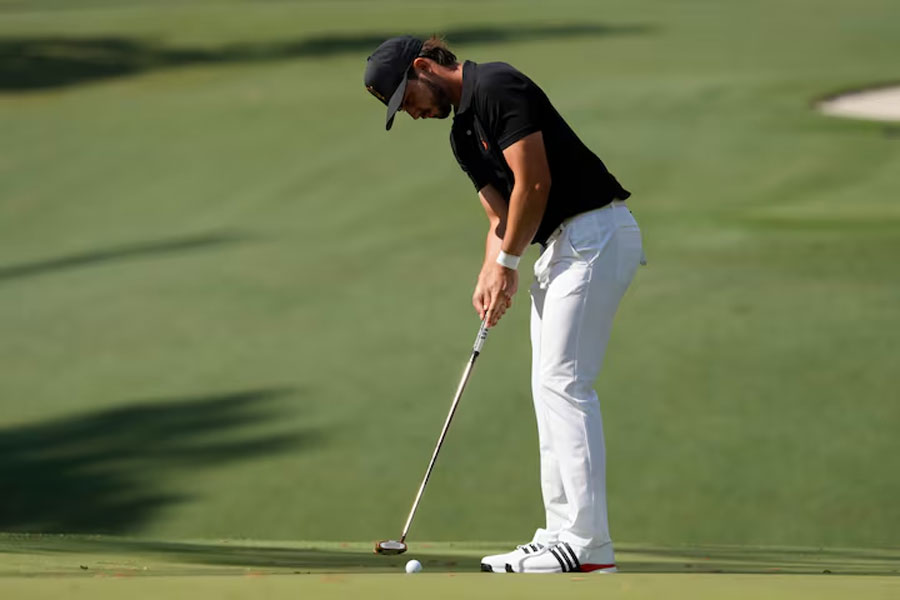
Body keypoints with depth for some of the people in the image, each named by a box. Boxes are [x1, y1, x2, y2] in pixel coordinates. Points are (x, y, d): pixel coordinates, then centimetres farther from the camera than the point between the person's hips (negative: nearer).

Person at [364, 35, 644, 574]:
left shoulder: (497, 86, -12)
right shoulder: (463, 134, 18)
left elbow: (533, 184, -17)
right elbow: (501, 216, 17)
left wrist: (507, 260, -6)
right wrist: (492, 276, -2)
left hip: (596, 233, -10)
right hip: (564, 246, 10)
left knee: (564, 382, -12)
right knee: (551, 386, 9)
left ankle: (588, 545, -14)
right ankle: (564, 533, 10)